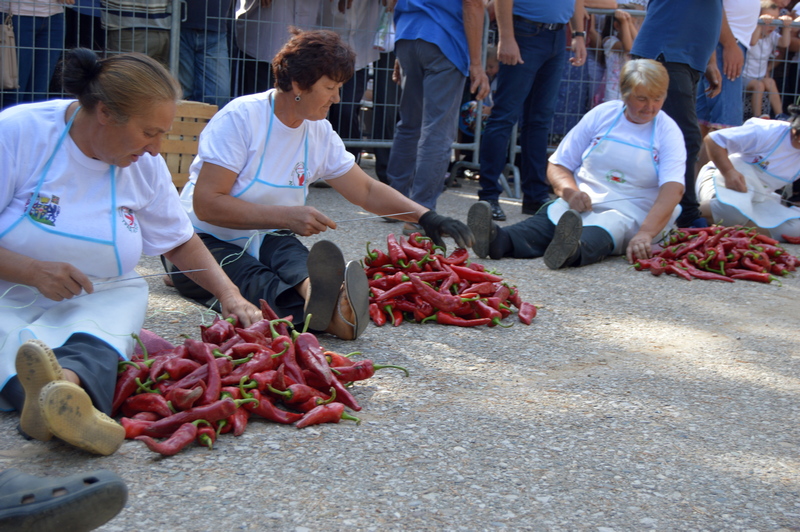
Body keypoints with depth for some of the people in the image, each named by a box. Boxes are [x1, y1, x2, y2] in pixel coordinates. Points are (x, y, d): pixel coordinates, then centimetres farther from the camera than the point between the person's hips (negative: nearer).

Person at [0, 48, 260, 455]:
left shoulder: (146, 165, 4)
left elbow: (181, 242, 16)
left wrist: (229, 293, 2)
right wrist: (33, 271, -23)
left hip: (99, 299, 1)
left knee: (95, 332, -36)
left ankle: (67, 384, -68)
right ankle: (60, 402, -66)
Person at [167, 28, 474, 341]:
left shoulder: (320, 134, 4)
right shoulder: (240, 118, -17)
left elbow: (367, 191, 13)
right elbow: (205, 203, -22)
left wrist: (426, 217, 0)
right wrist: (287, 216, -29)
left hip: (266, 241, 5)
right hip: (206, 242, -5)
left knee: (294, 259, -30)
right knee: (251, 277, -36)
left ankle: (312, 291, -65)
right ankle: (325, 315, -65)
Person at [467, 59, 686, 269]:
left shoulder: (668, 132, 2)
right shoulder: (601, 115, 8)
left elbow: (673, 188, -14)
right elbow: (558, 164, 10)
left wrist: (645, 233, -30)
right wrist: (570, 191, -14)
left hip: (628, 213, -2)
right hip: (582, 203, 2)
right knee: (547, 221, -30)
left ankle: (572, 251, -71)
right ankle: (498, 240, -60)